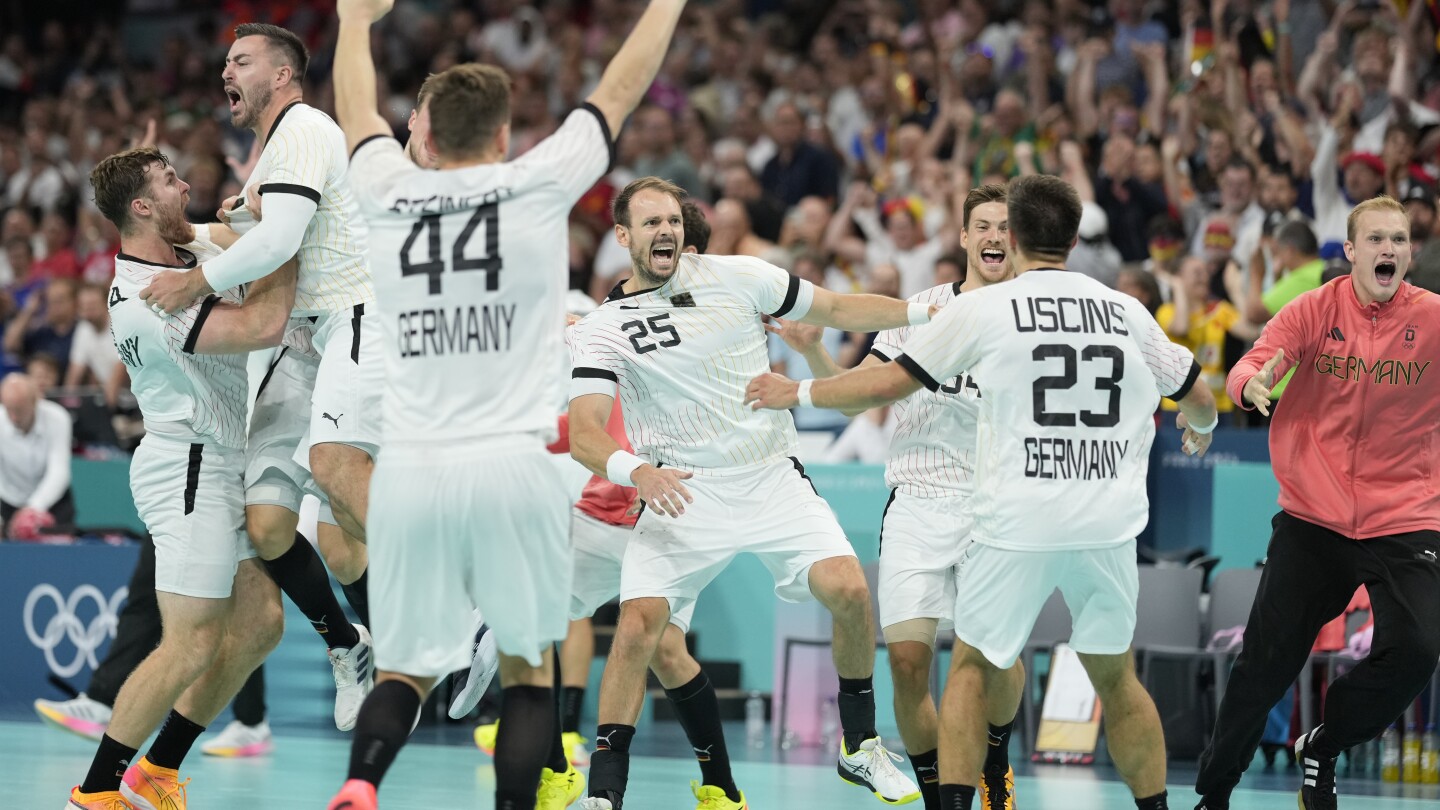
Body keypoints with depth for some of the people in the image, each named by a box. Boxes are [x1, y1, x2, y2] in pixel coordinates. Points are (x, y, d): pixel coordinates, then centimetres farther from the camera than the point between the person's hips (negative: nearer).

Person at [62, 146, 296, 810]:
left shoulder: (193, 246, 7)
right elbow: (264, 327, -30)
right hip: (189, 472, -10)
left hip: (217, 471, 10)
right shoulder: (143, 301, -23)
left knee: (260, 619, 6)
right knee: (190, 645, -10)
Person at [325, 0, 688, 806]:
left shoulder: (387, 193, 6)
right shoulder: (538, 185, 0)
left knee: (405, 672, 9)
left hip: (410, 468, 2)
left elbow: (356, 110, 28)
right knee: (529, 666, 10)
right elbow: (622, 88, 13)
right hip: (513, 466, -2)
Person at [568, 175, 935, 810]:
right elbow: (584, 432, -13)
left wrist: (928, 312, 3)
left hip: (773, 479, 2)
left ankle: (860, 748, 3)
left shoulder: (736, 277, 2)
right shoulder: (602, 330, -3)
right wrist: (636, 469, -34)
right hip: (680, 494, -1)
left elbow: (835, 309, 12)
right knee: (637, 627, -19)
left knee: (848, 590, -17)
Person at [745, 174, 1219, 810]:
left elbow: (887, 383, 5)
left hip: (1015, 525, -2)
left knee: (973, 668, 13)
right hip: (1108, 527, 2)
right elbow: (1197, 398, 22)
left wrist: (798, 392, 21)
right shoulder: (1125, 311, 9)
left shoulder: (983, 309, 0)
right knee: (1115, 676, 17)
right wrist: (1200, 431, 46)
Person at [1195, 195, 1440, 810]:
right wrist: (1253, 383, -33)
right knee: (1266, 662, -1)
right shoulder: (1314, 311, -2)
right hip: (1313, 519, 0)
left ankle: (1322, 748, 10)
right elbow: (1248, 369, -10)